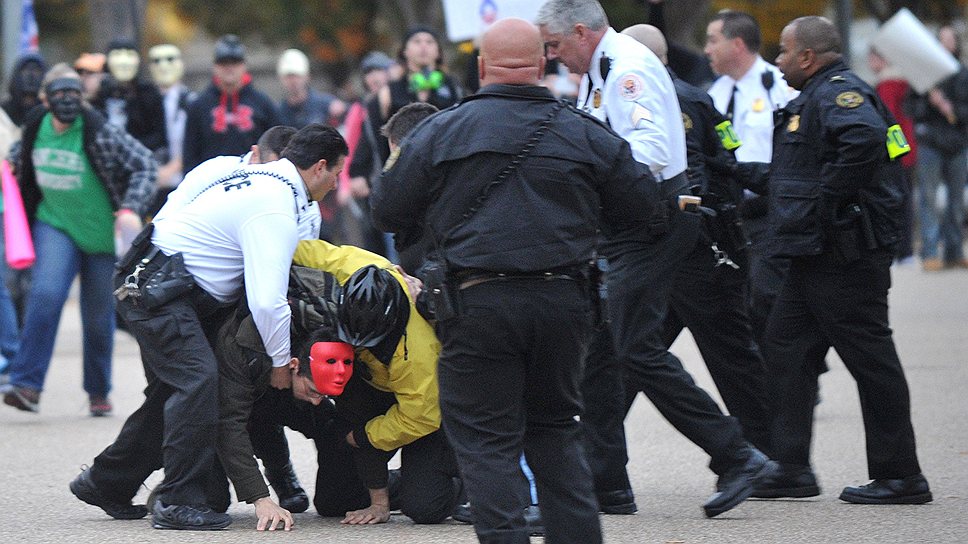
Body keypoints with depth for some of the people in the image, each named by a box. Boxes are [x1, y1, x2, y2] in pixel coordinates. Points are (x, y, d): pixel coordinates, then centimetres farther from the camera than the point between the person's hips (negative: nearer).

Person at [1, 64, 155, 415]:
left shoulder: (100, 134, -18)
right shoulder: (35, 127, -4)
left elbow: (145, 165, -16)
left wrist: (131, 208, -26)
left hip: (102, 234, -2)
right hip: (55, 226, 2)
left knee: (99, 317, 6)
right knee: (46, 294, -21)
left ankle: (99, 392, 26)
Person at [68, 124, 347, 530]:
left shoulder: (262, 177, 13)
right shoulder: (274, 208, -20)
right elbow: (266, 299, -25)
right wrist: (282, 361, -13)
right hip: (157, 287, -11)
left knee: (173, 389, 17)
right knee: (198, 379, -21)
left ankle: (104, 483, 27)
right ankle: (179, 502, -21)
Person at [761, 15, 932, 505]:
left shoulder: (838, 92, -15)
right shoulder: (814, 97, 18)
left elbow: (865, 138, -34)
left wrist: (829, 198, -26)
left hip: (845, 257, -11)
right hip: (816, 254, 11)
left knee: (869, 356, -5)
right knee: (785, 347, 11)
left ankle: (900, 477, 1)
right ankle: (790, 469, 13)